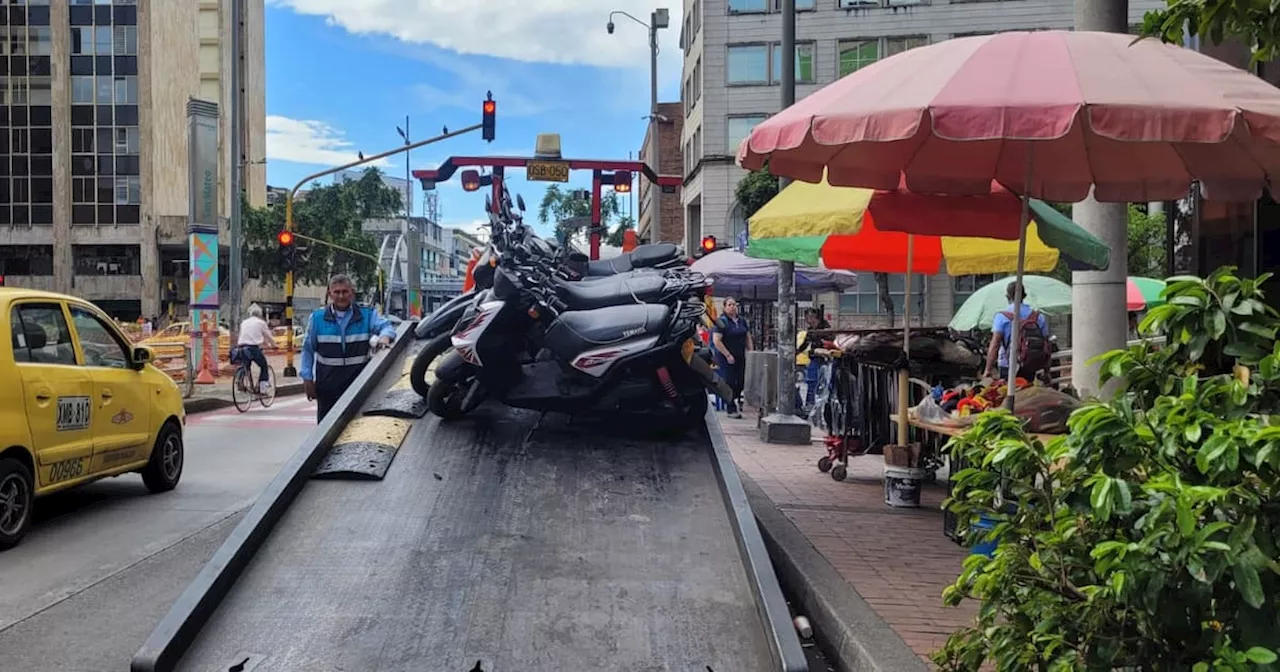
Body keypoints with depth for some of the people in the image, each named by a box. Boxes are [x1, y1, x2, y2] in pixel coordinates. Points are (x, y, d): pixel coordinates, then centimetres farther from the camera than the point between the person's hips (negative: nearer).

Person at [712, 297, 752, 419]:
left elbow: (748, 338, 18)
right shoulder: (721, 321, -8)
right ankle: (731, 409, 0)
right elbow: (716, 340, -14)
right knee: (729, 383, -5)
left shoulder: (742, 321, 12)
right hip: (725, 358, -6)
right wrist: (728, 355, -16)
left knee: (740, 383, 4)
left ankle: (734, 403, 20)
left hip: (740, 358, 6)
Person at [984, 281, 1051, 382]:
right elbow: (1046, 345, 8)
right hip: (1031, 370, 4)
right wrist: (1046, 371, 15)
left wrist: (988, 369, -12)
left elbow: (994, 345, -12)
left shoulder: (1002, 316, -5)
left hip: (1008, 368, -4)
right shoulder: (1039, 317, 7)